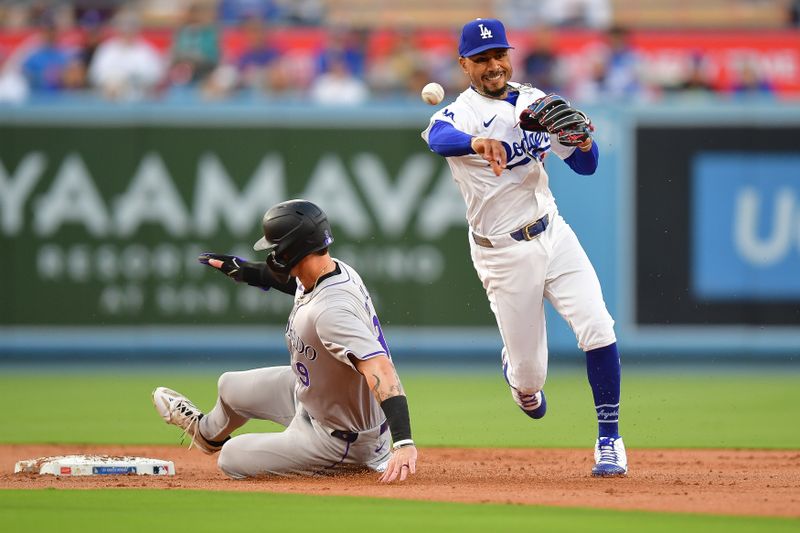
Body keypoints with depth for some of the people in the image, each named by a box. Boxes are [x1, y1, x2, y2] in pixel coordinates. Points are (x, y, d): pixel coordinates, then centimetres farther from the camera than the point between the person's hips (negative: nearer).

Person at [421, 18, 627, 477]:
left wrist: (582, 142, -15)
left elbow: (586, 166, 9)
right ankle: (519, 374, 41)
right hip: (504, 253, -4)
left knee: (598, 329, -15)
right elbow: (437, 137, -37)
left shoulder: (535, 102, 6)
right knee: (529, 376, 2)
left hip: (554, 235, 4)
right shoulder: (462, 113, -12)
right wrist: (478, 142, -59)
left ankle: (609, 439, -3)